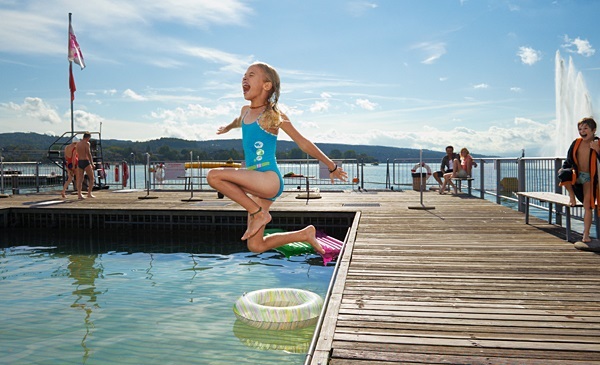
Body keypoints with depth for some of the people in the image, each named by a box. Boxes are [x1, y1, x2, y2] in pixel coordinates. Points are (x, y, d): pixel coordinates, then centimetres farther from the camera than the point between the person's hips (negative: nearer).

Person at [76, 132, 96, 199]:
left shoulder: (78, 143, 14)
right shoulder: (87, 143, -8)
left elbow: (78, 154, 13)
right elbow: (88, 154, -14)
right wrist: (92, 163, -12)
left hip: (79, 162, 7)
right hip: (86, 162, -7)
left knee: (80, 179, 6)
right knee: (91, 178, 5)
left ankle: (79, 194, 0)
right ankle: (89, 193, 0)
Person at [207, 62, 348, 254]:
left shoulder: (274, 115, -7)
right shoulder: (245, 111, 12)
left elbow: (304, 143, -1)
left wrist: (332, 167, 4)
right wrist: (227, 127, 59)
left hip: (270, 179, -7)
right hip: (256, 183, 8)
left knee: (214, 176, -25)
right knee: (255, 246, 8)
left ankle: (259, 213, -11)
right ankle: (305, 234, 25)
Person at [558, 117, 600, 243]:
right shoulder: (576, 143, 2)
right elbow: (569, 159, 12)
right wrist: (564, 168, -3)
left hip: (589, 178, -2)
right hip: (577, 175, 3)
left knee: (588, 205, -8)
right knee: (563, 174, -33)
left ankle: (586, 234, 0)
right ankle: (572, 196, -3)